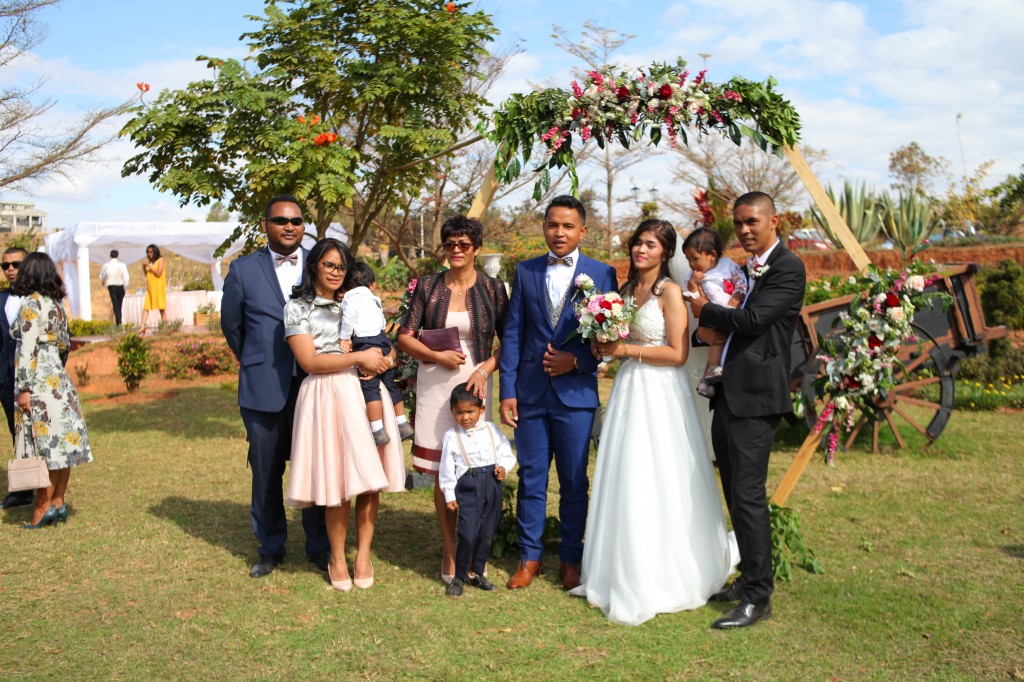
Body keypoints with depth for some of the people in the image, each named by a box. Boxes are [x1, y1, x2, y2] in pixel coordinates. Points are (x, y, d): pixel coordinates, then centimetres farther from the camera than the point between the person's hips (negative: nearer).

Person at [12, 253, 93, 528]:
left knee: (45, 445, -4)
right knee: (61, 442, 8)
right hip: (59, 378, 8)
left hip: (38, 381, -8)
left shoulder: (31, 303, -10)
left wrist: (24, 388, -15)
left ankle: (43, 507, 0)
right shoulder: (56, 303, 12)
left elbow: (28, 349, -15)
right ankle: (59, 502, 14)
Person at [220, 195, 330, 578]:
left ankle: (319, 546, 20)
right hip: (263, 388, 0)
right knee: (266, 472, 9)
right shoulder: (243, 270, 3)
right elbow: (231, 325, 13)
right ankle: (270, 547, 25)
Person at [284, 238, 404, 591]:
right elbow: (310, 361, -6)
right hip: (328, 397, -4)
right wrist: (359, 358, -11)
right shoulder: (297, 308, 4)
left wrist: (383, 360, -2)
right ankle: (337, 559, 13)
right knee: (338, 482, -4)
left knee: (369, 479, 0)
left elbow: (385, 347, 21)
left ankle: (363, 555, 13)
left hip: (368, 393, 4)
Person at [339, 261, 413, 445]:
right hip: (383, 340, 8)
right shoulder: (374, 299, 23)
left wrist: (344, 339, -4)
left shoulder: (350, 299, 1)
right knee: (390, 384, 17)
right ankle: (403, 424, 22)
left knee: (370, 387, -10)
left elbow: (348, 319, -13)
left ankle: (378, 431, -16)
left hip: (365, 343, -8)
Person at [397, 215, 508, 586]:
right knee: (442, 472, 2)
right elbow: (405, 337, 4)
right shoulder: (428, 286, 4)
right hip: (435, 385, 1)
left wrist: (485, 369, -11)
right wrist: (437, 356, -11)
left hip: (474, 383, -1)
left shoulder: (493, 288, 3)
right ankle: (450, 552, 13)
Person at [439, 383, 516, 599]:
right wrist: (449, 495, 0)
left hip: (492, 486, 3)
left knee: (487, 534, 10)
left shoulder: (492, 430, 5)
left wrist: (503, 467, -8)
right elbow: (447, 468, 1)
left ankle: (477, 573, 27)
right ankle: (459, 577, 5)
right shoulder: (452, 436, -1)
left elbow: (507, 453, 12)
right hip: (468, 488, -3)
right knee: (468, 534, -11)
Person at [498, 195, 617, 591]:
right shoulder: (526, 272, 7)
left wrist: (578, 360, -13)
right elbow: (512, 334, 4)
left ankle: (571, 559, 22)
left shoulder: (602, 273, 2)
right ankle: (529, 557, 22)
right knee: (531, 478, 9)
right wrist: (507, 391, -1)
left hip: (576, 392, -1)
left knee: (574, 481, 7)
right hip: (530, 392, 2)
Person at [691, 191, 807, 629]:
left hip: (755, 398, -9)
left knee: (747, 495, -9)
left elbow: (752, 319, -18)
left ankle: (758, 597, 0)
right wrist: (713, 326, 2)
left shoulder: (787, 269, -8)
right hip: (727, 395, 9)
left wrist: (704, 311, -4)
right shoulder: (746, 268, 19)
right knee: (735, 494, 15)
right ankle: (750, 577, 28)